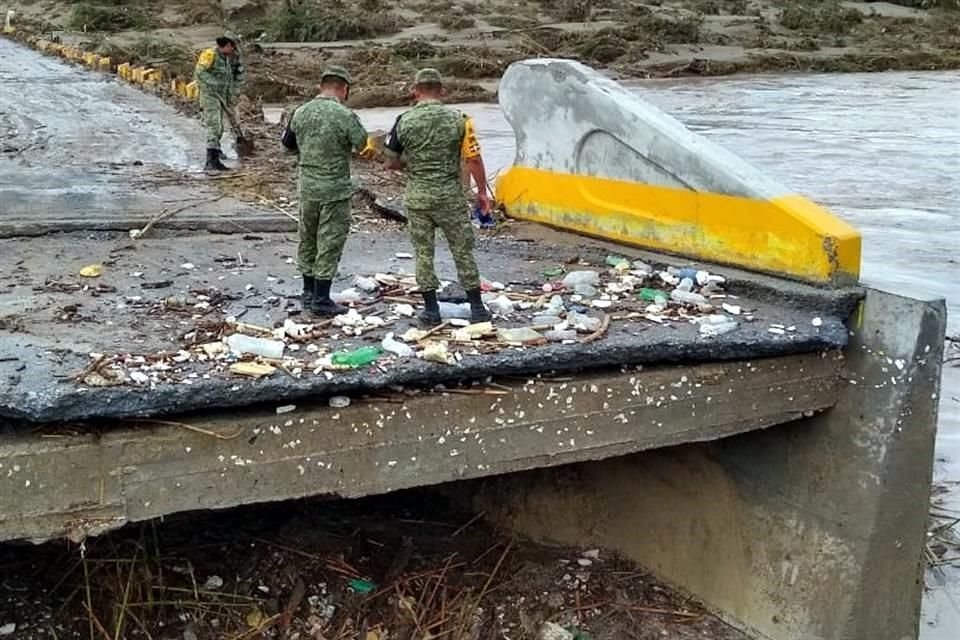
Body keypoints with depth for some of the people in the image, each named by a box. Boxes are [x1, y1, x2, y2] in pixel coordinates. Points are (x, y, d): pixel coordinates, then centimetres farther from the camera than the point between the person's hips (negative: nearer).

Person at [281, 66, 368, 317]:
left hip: (307, 186, 6)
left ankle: (309, 293, 29)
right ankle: (321, 300, 5)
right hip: (335, 189, -5)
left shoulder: (301, 113, 1)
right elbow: (362, 145, -6)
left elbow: (288, 143, 14)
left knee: (308, 239, 18)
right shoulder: (345, 115, -17)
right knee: (330, 243, 2)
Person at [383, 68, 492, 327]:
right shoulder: (458, 119, -6)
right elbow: (474, 159, -6)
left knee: (423, 252, 10)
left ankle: (431, 310, 12)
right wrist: (482, 191, 4)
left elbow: (391, 162, 4)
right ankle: (477, 308, 12)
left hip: (417, 197, 1)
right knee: (463, 251, 8)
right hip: (451, 196, 0)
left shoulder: (404, 121, -3)